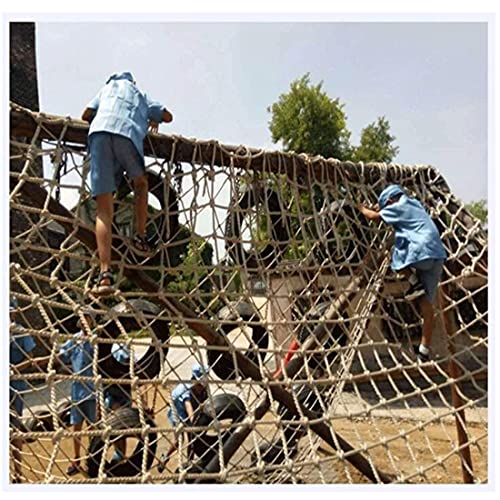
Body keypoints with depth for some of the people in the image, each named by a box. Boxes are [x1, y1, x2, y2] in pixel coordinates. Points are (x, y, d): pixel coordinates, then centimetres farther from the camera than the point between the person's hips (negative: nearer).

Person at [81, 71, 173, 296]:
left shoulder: (108, 87, 35)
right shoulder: (141, 96, 34)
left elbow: (86, 115, 28)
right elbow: (167, 116, 34)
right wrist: (153, 121, 54)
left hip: (99, 133, 1)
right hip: (128, 135, 0)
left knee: (104, 210, -5)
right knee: (141, 183, 30)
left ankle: (105, 273, -16)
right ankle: (140, 237, 16)